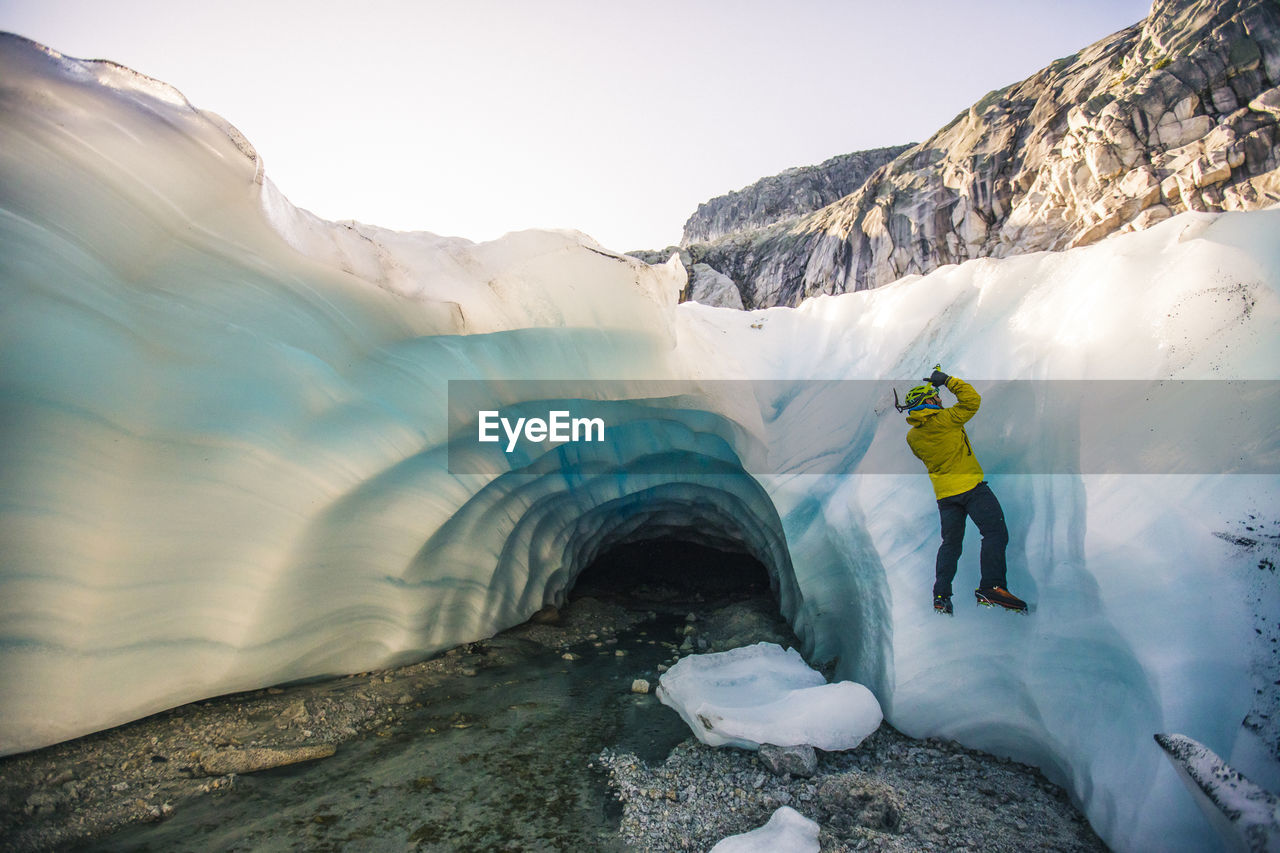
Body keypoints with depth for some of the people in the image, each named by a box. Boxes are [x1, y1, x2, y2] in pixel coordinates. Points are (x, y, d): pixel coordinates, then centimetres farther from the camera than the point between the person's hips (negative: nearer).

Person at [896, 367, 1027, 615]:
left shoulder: (912, 437, 6)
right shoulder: (945, 420, -11)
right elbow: (972, 400, -3)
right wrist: (947, 380, 3)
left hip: (944, 492, 7)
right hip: (970, 486, -6)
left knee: (950, 542, 14)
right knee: (995, 532, -3)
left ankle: (941, 594, 10)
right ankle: (991, 587, -12)